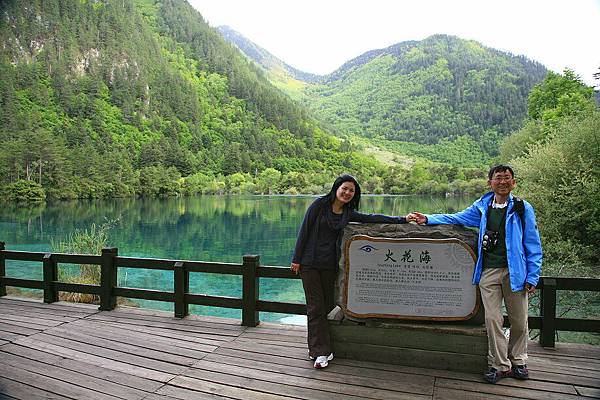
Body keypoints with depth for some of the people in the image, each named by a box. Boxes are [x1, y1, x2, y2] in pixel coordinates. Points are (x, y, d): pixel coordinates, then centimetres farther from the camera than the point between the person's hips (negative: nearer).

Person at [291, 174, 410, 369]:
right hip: (309, 263, -5)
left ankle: (316, 348, 18)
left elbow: (372, 217, 8)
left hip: (329, 264, 5)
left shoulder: (348, 213, 9)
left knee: (327, 306, 6)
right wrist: (296, 259, -7)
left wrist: (403, 219, 3)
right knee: (315, 307, -4)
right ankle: (321, 352, -1)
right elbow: (304, 230, -6)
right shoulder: (320, 204, -5)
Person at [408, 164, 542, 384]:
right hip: (488, 271, 2)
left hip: (514, 271, -1)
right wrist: (427, 219, 5)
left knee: (519, 320, 7)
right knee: (492, 319, 0)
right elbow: (455, 218, 17)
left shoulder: (523, 209, 1)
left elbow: (533, 246, 2)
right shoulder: (482, 206, 9)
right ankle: (501, 365, 16)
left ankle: (518, 362, 29)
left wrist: (532, 277, -2)